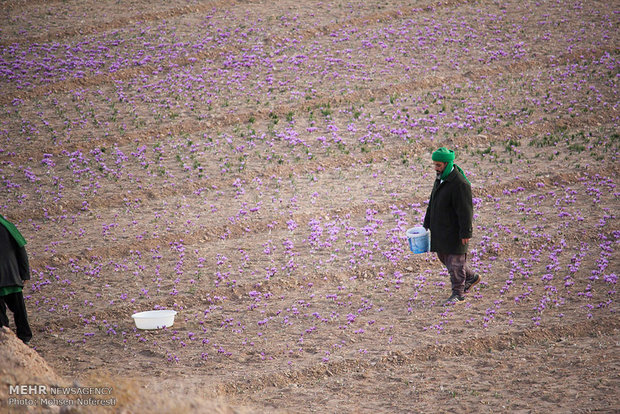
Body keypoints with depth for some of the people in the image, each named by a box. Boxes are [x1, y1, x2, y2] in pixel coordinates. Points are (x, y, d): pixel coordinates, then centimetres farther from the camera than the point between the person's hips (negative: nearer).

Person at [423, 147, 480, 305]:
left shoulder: (460, 184, -22)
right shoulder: (440, 178, 9)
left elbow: (465, 211, -21)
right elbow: (433, 202, 19)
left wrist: (466, 233, -21)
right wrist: (427, 224, 20)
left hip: (454, 231, -10)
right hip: (440, 230, 10)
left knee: (455, 261, -1)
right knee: (444, 257, 18)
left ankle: (458, 293, 10)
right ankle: (471, 277, 35)